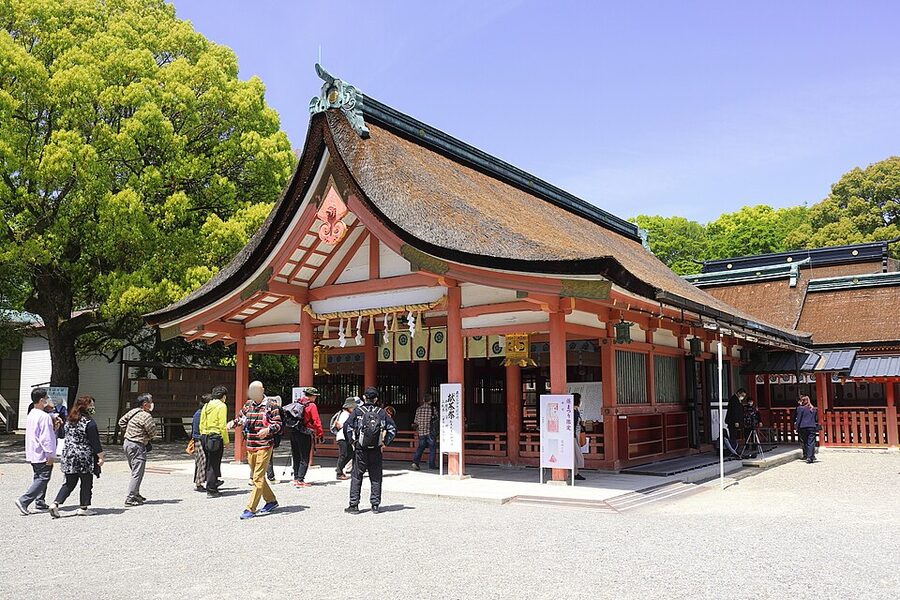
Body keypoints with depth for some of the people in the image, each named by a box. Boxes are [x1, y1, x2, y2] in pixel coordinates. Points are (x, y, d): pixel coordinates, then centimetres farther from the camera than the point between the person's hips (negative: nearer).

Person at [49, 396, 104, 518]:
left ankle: (56, 503, -1)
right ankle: (83, 508, 13)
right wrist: (100, 456, -8)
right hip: (85, 458, -6)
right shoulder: (89, 422, -15)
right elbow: (95, 442, -14)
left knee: (70, 483, 13)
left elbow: (67, 437, 16)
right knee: (86, 483, 8)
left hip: (69, 457, 6)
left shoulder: (69, 420, 8)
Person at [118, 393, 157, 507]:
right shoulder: (146, 416, -18)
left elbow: (121, 422, 18)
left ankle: (136, 494, 30)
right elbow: (153, 433, -15)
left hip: (127, 443, 9)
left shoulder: (132, 411, 7)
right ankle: (130, 499, -4)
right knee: (137, 473, -4)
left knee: (135, 471, 21)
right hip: (137, 446, -9)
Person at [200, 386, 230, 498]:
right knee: (214, 464, -1)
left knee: (209, 462, 18)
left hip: (205, 437, 7)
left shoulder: (206, 406, 13)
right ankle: (211, 491, 2)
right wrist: (226, 440, -7)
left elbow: (201, 424, 13)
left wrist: (203, 436, 20)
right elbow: (222, 425, -13)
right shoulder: (222, 406, -8)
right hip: (216, 437, -7)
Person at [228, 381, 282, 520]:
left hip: (264, 447, -7)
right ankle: (271, 501, 31)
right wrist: (233, 423, 1)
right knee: (256, 476, 15)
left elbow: (278, 424, -7)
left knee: (258, 478, -8)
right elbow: (240, 417, 22)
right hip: (250, 446, 7)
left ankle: (250, 509, -6)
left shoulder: (271, 406, -6)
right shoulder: (248, 405, 11)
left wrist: (268, 430, -25)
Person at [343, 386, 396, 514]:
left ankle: (354, 505, 7)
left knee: (356, 477, 7)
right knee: (376, 478, 9)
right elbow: (393, 429, 1)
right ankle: (375, 505, 11)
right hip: (376, 451, 1)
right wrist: (385, 443, 4)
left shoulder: (357, 411, -2)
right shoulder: (382, 412, 3)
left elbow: (347, 427, -10)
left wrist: (352, 441, -2)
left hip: (360, 450, -1)